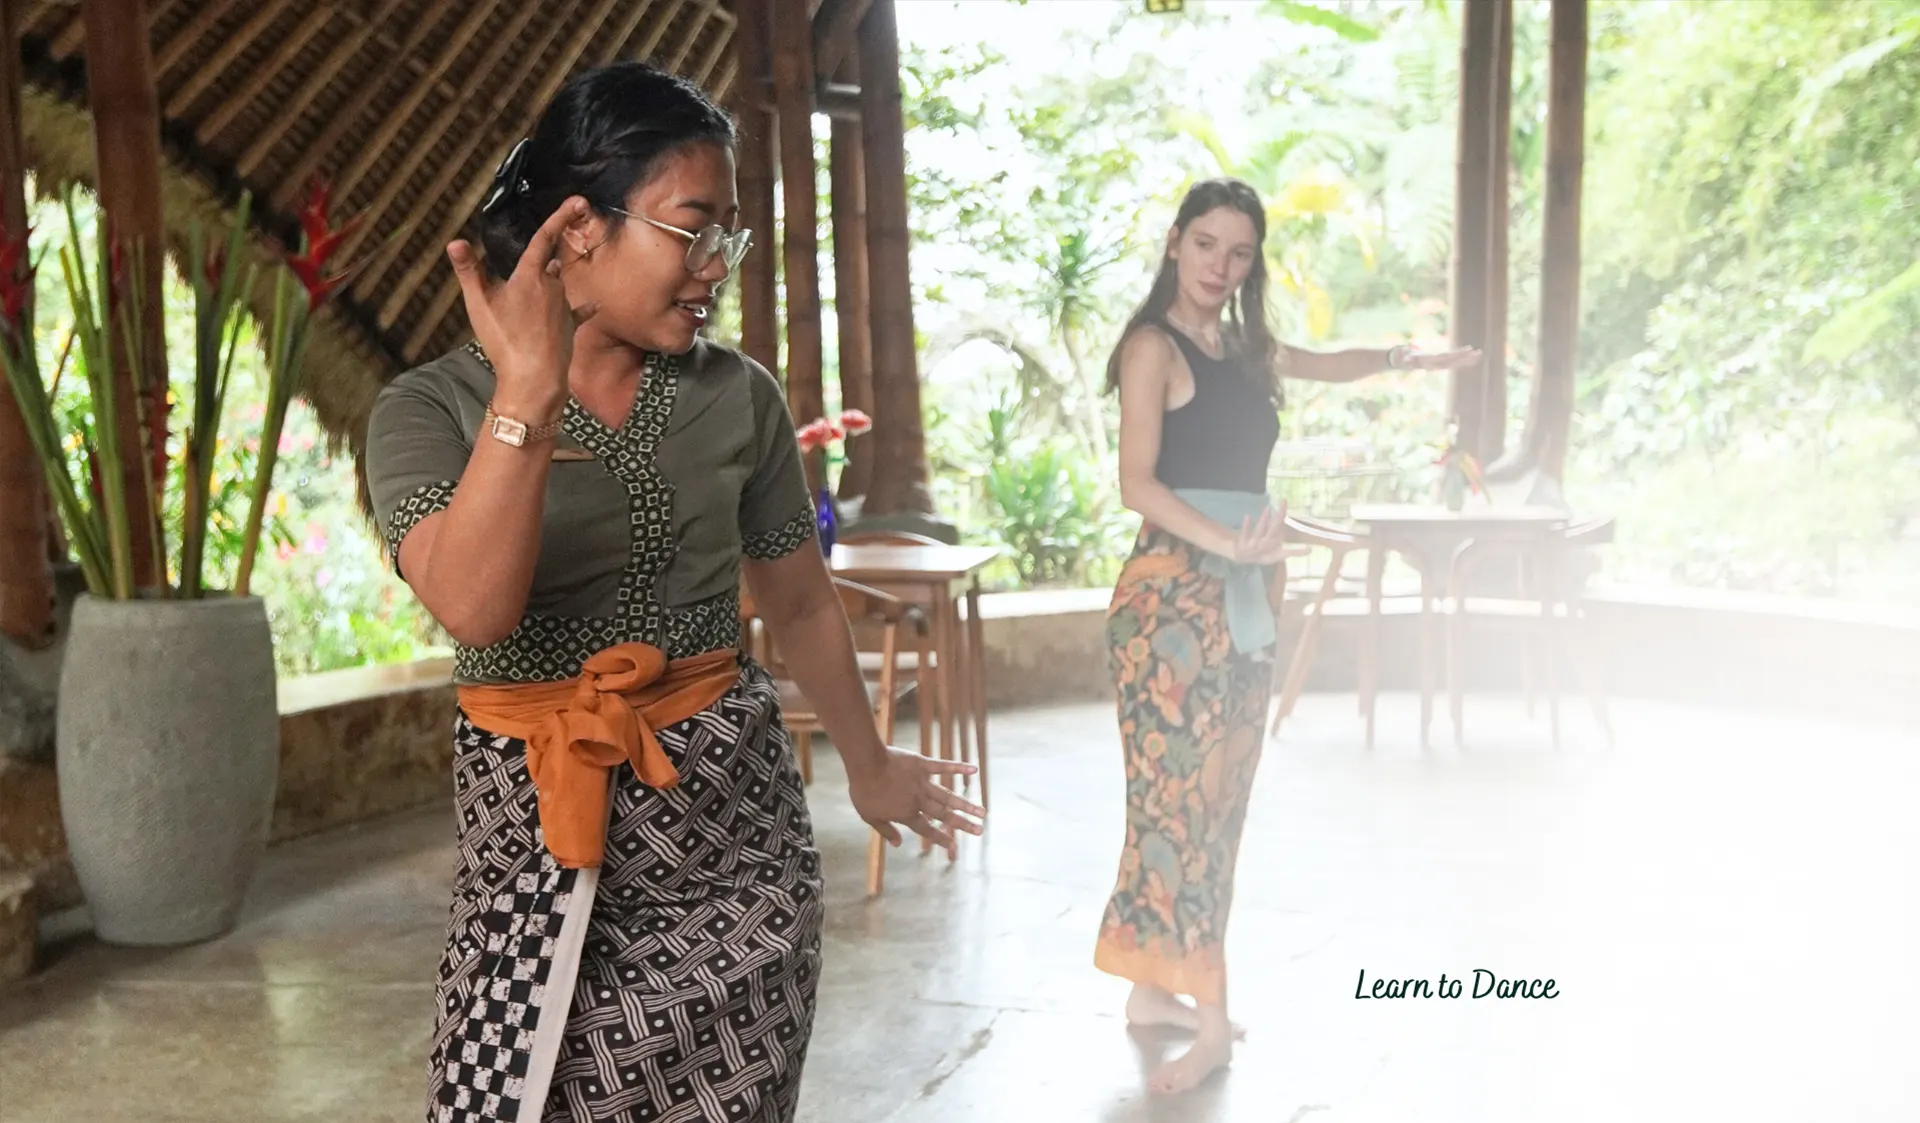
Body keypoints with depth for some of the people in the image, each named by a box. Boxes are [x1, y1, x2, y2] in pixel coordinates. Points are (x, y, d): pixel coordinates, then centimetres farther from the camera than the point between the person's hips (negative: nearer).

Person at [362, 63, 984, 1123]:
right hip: (537, 825, -1)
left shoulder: (738, 395, 1)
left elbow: (802, 603, 12)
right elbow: (472, 609, -24)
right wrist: (525, 397, -31)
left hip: (734, 814, 2)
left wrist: (867, 764, 22)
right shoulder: (430, 409, -6)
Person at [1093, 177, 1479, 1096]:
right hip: (1172, 588, -8)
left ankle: (1156, 988, 18)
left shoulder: (1244, 348, 16)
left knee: (1216, 797, 8)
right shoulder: (1153, 345, -5)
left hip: (1240, 594, 8)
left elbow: (1326, 365, 38)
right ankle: (1210, 1022, -3)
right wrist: (1229, 542, -26)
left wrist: (1407, 359, 36)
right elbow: (1136, 484, -15)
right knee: (1181, 794, -7)